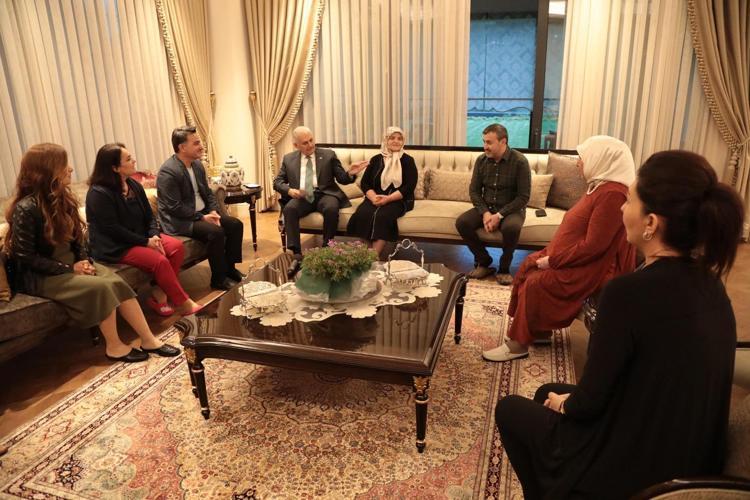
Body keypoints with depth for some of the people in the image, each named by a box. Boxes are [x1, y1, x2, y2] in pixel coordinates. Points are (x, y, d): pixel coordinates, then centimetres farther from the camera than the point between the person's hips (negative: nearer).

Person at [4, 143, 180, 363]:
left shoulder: (61, 199, 6)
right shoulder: (26, 209, -18)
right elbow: (25, 256, -18)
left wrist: (84, 260, -5)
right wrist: (69, 268, -19)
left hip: (71, 264, 7)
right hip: (39, 276, -7)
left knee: (118, 283, -19)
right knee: (102, 287, -28)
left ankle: (148, 340, -18)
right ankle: (114, 346, -13)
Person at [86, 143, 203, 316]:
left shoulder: (134, 186, 7)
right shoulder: (98, 194, -16)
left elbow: (149, 217, 8)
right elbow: (113, 230, -19)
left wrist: (154, 236, -12)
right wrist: (146, 242, -19)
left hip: (141, 238, 8)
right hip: (115, 247, -8)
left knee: (177, 247, -16)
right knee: (160, 261, -28)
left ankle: (158, 295, -13)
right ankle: (184, 304, -15)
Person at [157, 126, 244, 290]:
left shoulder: (197, 165, 7)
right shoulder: (168, 172, -19)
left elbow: (208, 193, 14)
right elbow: (175, 207, -22)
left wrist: (213, 212, -5)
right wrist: (202, 217, -20)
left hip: (202, 213, 9)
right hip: (179, 221, -9)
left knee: (236, 224, -2)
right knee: (216, 231, -29)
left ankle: (229, 268, 10)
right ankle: (218, 279, -14)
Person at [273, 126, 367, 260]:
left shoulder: (328, 155, 8)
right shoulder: (288, 159, 13)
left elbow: (342, 179, 7)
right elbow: (277, 182, 14)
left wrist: (350, 173, -17)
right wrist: (289, 190, -9)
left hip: (324, 194, -1)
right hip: (301, 197, 1)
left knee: (331, 208, -35)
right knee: (289, 208, -31)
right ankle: (296, 252, -29)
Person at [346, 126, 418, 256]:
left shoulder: (408, 160, 5)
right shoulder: (376, 159, 13)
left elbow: (409, 187, -6)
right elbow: (365, 182, 7)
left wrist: (388, 199, -19)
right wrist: (373, 197, -15)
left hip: (398, 200, -2)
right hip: (375, 198, 3)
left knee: (382, 216, -34)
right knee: (362, 215, -29)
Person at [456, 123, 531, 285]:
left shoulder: (520, 162, -13)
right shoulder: (481, 160, 0)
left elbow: (523, 197, -14)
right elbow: (474, 190, 3)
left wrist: (499, 215, -23)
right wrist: (485, 212, -14)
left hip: (511, 209, -4)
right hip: (486, 207, 4)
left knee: (511, 227, -37)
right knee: (462, 222, -22)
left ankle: (504, 269, -11)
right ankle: (484, 262, -3)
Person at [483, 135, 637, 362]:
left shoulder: (612, 193, -23)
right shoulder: (601, 186, 10)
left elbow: (593, 246, -27)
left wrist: (552, 260, -19)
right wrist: (551, 254, 5)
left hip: (593, 269, -10)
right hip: (580, 260, 10)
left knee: (536, 283, -16)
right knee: (528, 267, 4)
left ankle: (519, 343, -1)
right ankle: (539, 329, 13)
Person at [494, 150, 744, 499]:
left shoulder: (631, 291, -30)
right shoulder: (708, 282, -5)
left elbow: (588, 402, -21)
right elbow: (657, 378, 6)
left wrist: (564, 404, 1)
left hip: (631, 469, -7)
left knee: (509, 409, 15)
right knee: (547, 392, 26)